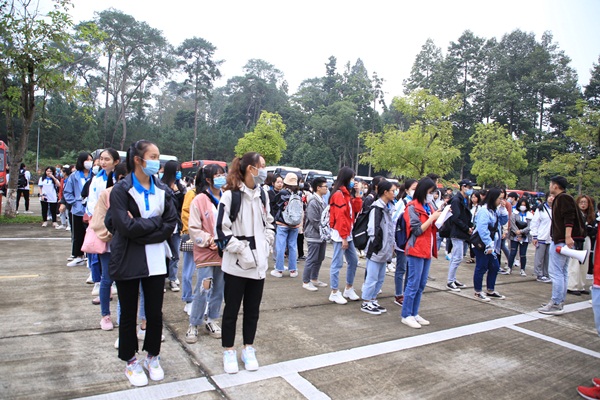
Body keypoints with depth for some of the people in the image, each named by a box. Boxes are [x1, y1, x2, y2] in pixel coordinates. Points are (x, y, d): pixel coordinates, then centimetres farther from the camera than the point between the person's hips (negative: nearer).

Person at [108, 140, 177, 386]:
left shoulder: (162, 190, 3)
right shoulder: (121, 190, -9)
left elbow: (171, 225, -4)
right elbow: (125, 226, -19)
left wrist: (141, 231, -14)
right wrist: (156, 221, -10)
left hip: (155, 261, 3)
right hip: (127, 262, -3)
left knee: (155, 312, 9)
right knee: (129, 313, 11)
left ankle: (153, 357, 31)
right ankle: (130, 361, 30)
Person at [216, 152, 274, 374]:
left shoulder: (262, 194, 8)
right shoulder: (231, 195, -12)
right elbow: (223, 230, -13)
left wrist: (265, 245, 4)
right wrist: (242, 251, -15)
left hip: (259, 264, 6)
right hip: (236, 264, -5)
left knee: (253, 309, 15)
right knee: (232, 309, 9)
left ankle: (248, 349, 31)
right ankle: (229, 351, 26)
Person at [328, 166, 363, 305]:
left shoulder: (347, 193, 15)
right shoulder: (339, 194, -15)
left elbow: (357, 209, 13)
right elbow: (340, 217, -19)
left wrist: (357, 193, 6)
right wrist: (343, 237, -19)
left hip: (348, 233, 10)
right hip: (340, 234, -10)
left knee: (353, 261, 14)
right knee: (337, 263, -3)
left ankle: (349, 289, 26)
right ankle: (334, 293, 6)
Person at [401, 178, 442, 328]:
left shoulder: (428, 207, 12)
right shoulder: (412, 207, -10)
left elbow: (432, 228, 16)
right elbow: (417, 230, -14)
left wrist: (439, 216, 1)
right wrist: (433, 217, -14)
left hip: (427, 250, 8)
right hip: (416, 250, -8)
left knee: (421, 285, 11)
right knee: (414, 284, -4)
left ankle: (414, 313, 20)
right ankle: (406, 315, 5)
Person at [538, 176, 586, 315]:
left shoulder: (563, 198, -12)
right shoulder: (560, 199, 19)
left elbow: (569, 218, -23)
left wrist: (568, 237, -30)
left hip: (561, 241, -11)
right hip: (561, 240, 11)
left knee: (555, 272, -10)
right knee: (562, 272, 13)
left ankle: (555, 305, -8)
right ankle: (559, 302, 20)